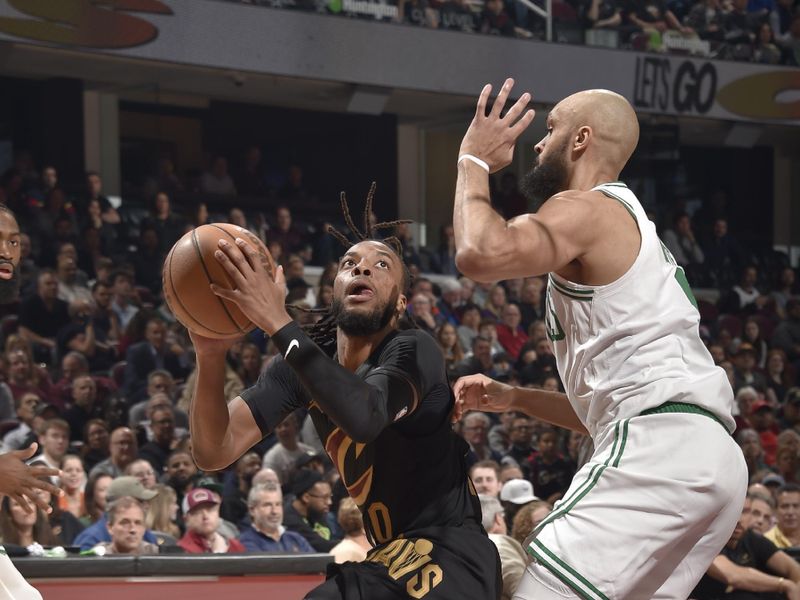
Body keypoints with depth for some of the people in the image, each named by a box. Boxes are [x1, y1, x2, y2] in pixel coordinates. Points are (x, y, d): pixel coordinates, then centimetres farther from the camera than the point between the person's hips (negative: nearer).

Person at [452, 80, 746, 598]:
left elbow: (481, 254, -21)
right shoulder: (629, 228, 32)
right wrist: (511, 398, 26)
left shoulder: (584, 209, 1)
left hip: (661, 451, -10)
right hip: (710, 459, 10)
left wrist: (474, 162, -4)